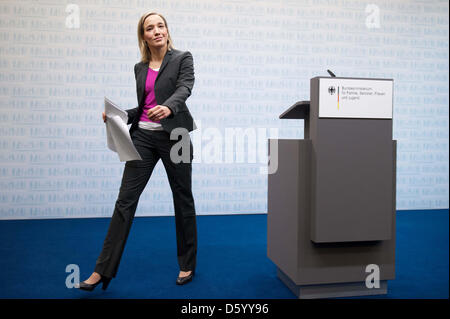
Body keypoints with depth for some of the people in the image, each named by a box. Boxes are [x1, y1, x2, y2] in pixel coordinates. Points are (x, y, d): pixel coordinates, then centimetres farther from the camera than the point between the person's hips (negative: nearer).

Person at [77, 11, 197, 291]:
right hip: (143, 135, 4)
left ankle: (187, 264, 23)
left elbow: (184, 89, -18)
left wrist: (168, 107, -39)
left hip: (173, 135, -4)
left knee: (183, 199, 6)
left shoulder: (182, 58, 1)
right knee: (126, 199, -2)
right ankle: (104, 270, 4)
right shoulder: (140, 68, 15)